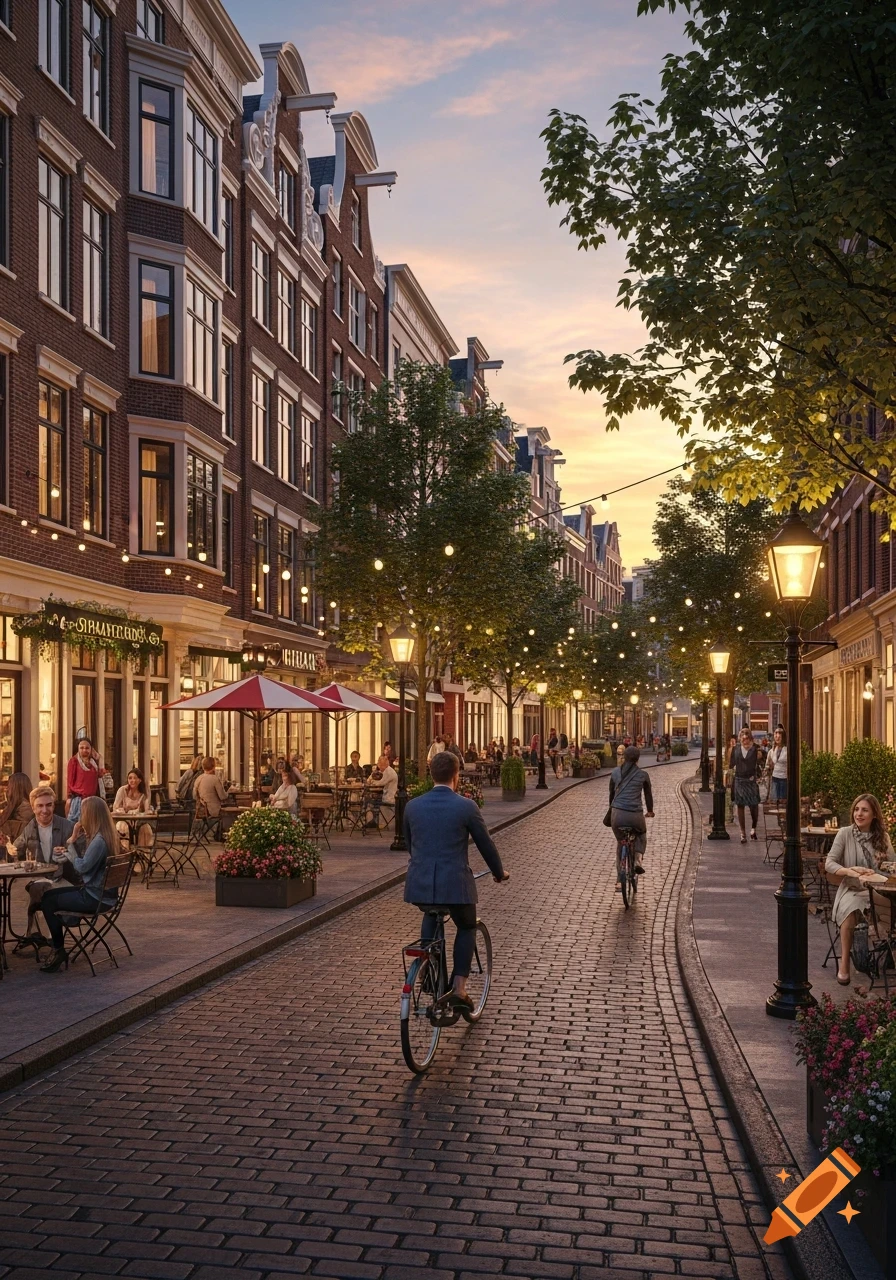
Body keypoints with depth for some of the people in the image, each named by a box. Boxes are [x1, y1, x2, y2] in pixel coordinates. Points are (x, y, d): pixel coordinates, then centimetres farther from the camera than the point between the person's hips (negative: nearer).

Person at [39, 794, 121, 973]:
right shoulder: (107, 835, 7)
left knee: (48, 900, -4)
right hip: (98, 892, 10)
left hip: (95, 898, -10)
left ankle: (59, 951, 3)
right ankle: (55, 940, 19)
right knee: (49, 894, 17)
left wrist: (72, 841, -13)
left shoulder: (100, 840, -24)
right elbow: (85, 861, 11)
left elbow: (81, 867, -21)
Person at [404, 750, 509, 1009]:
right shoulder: (466, 807, -7)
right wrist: (499, 872, 22)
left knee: (431, 915, 36)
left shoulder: (413, 806, 5)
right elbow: (485, 844, 4)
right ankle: (458, 987, 8)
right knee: (467, 928, 22)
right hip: (455, 884, -3)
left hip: (420, 883, 3)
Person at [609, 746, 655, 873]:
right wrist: (650, 811, 35)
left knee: (620, 840, 26)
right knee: (641, 834, 30)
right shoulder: (643, 774, 6)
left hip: (617, 814, 1)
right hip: (635, 815, -1)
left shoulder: (616, 772, 10)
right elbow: (648, 794, 18)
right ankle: (638, 860, 9)